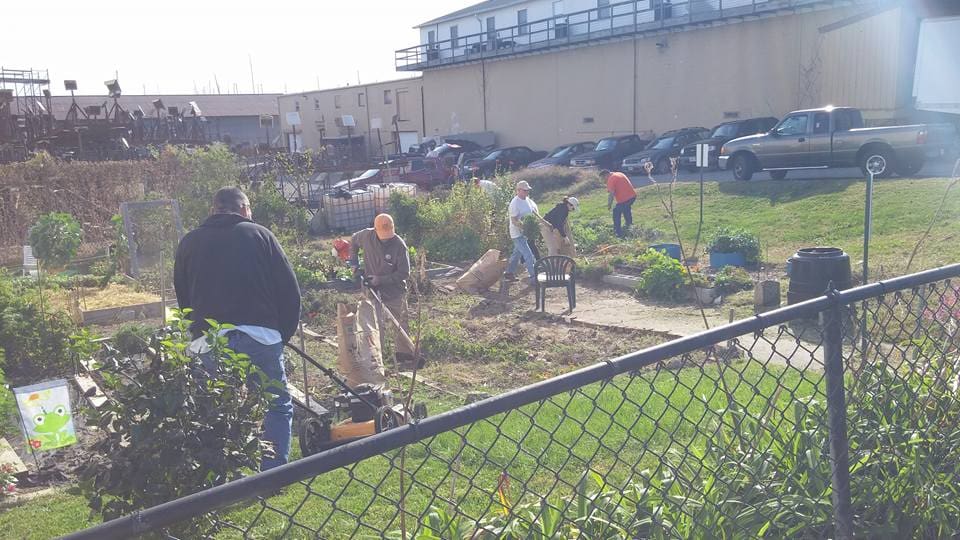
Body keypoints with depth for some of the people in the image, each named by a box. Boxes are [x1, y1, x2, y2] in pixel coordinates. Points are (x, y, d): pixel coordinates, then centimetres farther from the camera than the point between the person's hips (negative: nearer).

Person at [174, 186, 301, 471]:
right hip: (259, 335, -2)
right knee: (278, 406, 9)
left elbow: (182, 297, 21)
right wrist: (283, 334, 13)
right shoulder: (259, 234, 8)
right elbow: (289, 290, 4)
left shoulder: (189, 242, 16)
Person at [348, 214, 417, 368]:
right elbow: (353, 241, 15)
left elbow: (404, 273, -18)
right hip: (374, 292, 2)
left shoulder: (399, 245, -19)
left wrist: (381, 279, -22)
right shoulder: (367, 236, -10)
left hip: (395, 293, -2)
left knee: (401, 326, 13)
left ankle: (405, 356, 27)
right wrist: (354, 262, 7)